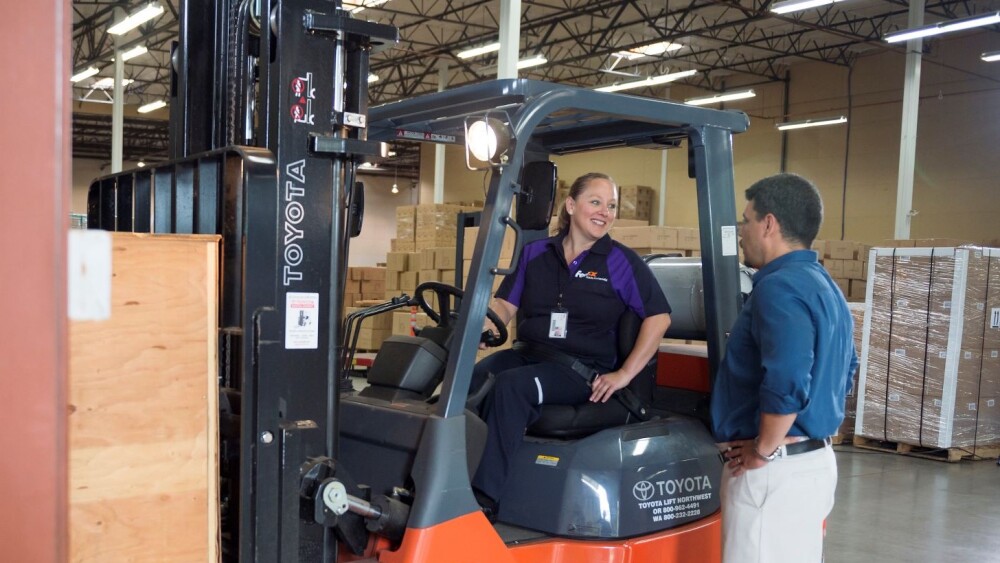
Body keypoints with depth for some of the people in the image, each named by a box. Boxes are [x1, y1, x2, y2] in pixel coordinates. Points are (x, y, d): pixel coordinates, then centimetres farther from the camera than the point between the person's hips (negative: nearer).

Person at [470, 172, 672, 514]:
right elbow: (506, 304, 11)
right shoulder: (535, 253, 12)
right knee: (471, 379, -27)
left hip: (581, 370, -4)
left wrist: (625, 374, -7)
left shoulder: (621, 262, 2)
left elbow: (659, 317, -1)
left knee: (512, 385, -33)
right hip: (527, 355, 4)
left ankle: (483, 498, -32)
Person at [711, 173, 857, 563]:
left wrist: (763, 450, -17)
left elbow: (786, 384, -31)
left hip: (775, 470, -10)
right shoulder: (823, 285, 13)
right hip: (814, 457, 10)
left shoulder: (780, 287, -19)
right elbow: (843, 372, 22)